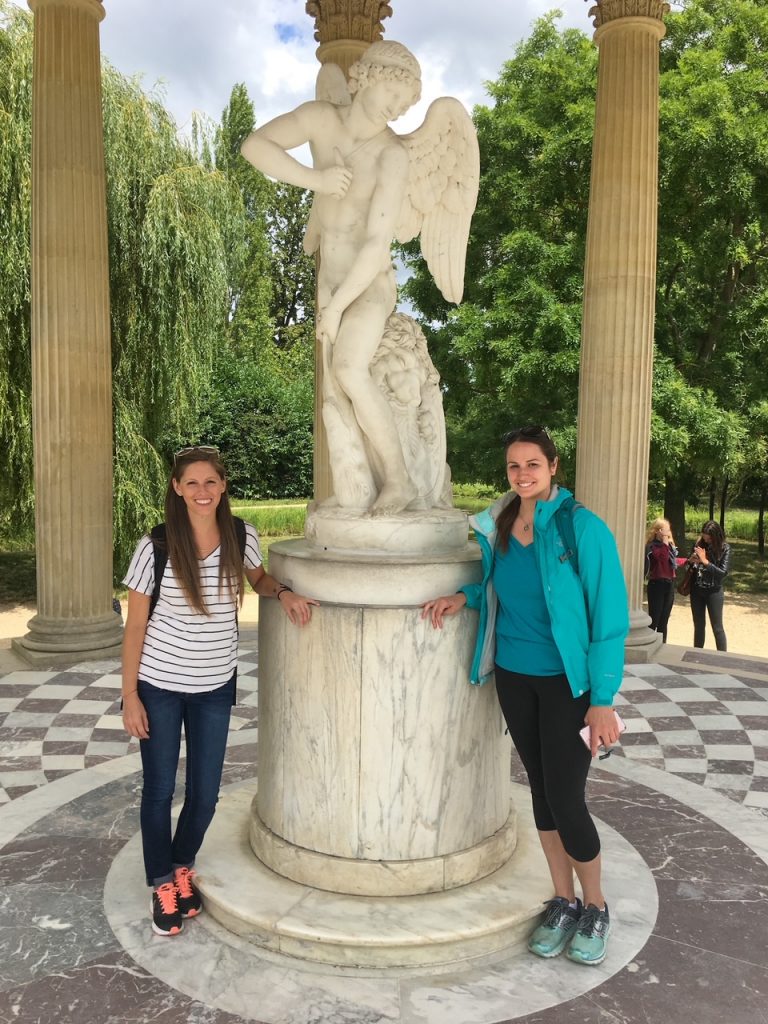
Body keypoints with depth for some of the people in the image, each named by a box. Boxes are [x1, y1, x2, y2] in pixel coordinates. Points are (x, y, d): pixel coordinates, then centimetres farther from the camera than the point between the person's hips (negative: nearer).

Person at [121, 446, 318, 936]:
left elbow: (258, 578, 14)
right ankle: (162, 883, 34)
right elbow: (135, 626, -8)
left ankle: (183, 866, 41)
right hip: (159, 686, -2)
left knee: (205, 793, 12)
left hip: (215, 686, 2)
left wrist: (284, 592, -8)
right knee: (160, 790, 11)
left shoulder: (241, 537, -8)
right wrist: (130, 696, -8)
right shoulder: (157, 546, -15)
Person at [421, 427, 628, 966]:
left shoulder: (583, 528, -15)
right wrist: (465, 595, -3)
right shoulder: (500, 525, 1)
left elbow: (609, 616, -14)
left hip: (568, 681, -5)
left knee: (565, 799, -2)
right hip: (513, 674, 5)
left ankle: (595, 907, 25)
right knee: (541, 788, 14)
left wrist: (603, 700, -16)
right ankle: (563, 902, 33)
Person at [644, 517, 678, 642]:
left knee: (663, 622, 12)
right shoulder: (652, 546, -10)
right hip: (657, 584, -7)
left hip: (669, 585, 7)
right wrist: (664, 541, -18)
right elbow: (663, 557, -27)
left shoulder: (670, 545, 12)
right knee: (654, 620, -7)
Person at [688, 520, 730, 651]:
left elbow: (723, 572, -17)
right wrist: (691, 560, -13)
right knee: (699, 625, 14)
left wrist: (705, 561, -23)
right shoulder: (699, 544, -1)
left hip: (713, 591, -4)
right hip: (696, 590, 4)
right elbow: (688, 563, 10)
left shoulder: (724, 548, -11)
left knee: (717, 627, 2)